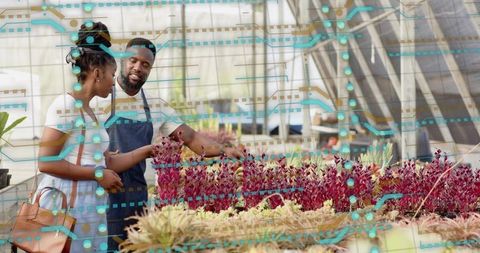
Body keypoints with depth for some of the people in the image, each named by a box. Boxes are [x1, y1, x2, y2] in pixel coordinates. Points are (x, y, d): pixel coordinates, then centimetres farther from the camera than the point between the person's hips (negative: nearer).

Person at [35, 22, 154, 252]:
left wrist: (149, 150, 16)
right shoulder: (65, 105, -11)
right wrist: (98, 174, -14)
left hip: (88, 208, 9)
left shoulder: (88, 111, 14)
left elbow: (107, 162, 17)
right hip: (66, 207, -9)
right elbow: (46, 162, -17)